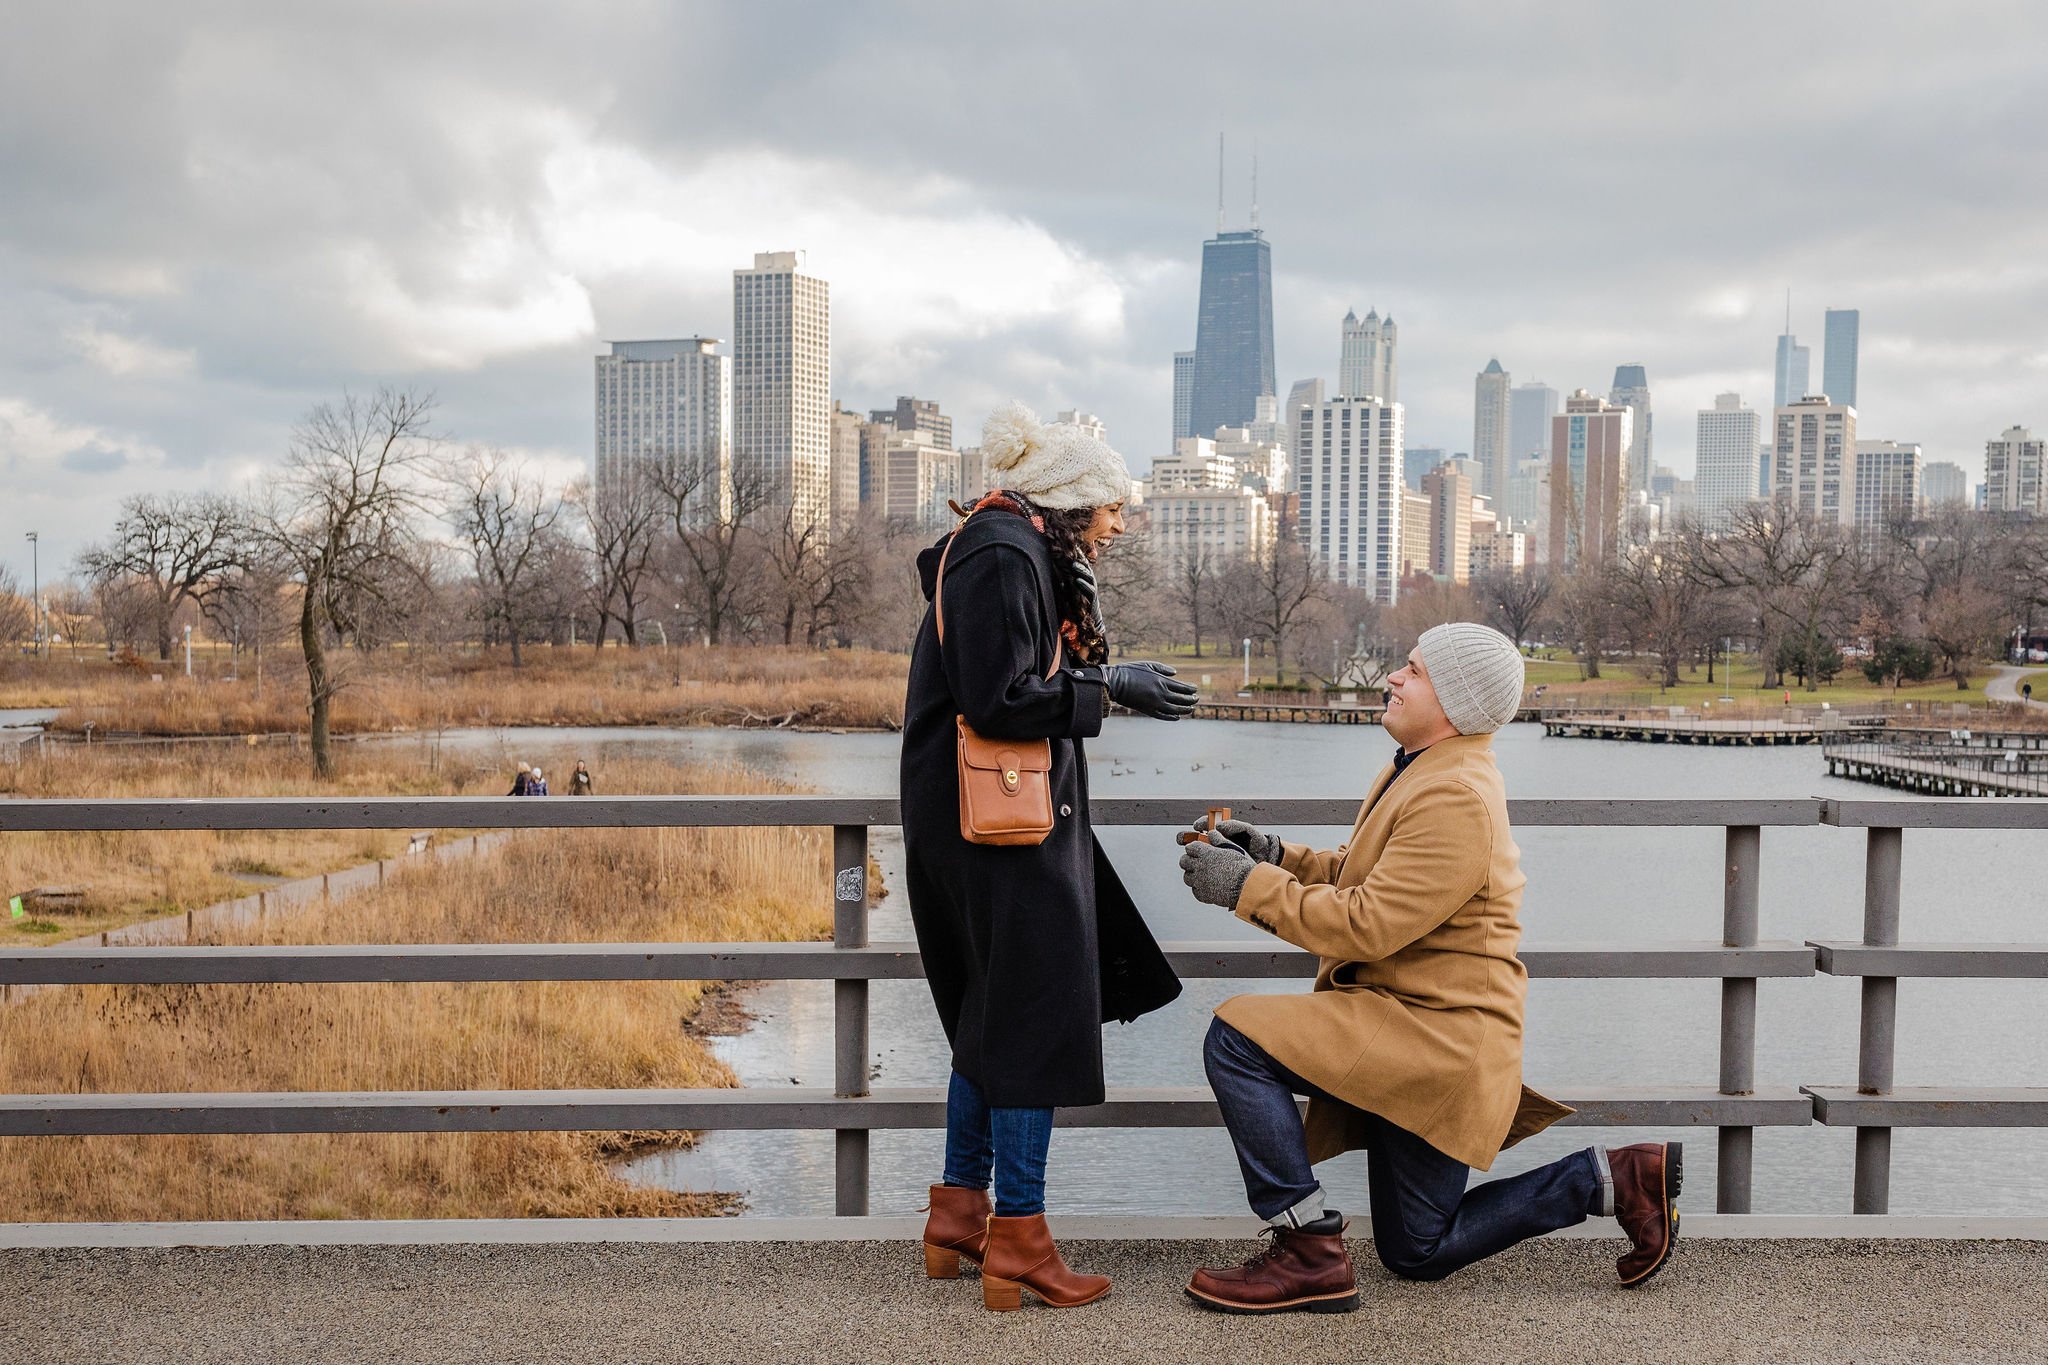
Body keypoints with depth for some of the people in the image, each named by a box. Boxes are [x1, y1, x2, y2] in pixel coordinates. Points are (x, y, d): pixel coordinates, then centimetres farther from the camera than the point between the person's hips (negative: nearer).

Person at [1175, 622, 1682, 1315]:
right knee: (1419, 1254, 19)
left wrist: (1248, 886, -22)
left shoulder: (1456, 798, -23)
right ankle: (1615, 1178, 21)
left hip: (1435, 1036, -10)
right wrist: (1275, 857, 0)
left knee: (1236, 1039, -21)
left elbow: (1366, 925, -27)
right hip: (1419, 1029, 10)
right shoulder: (1421, 770, 10)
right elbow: (1355, 876, 17)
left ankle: (1310, 1253, -14)